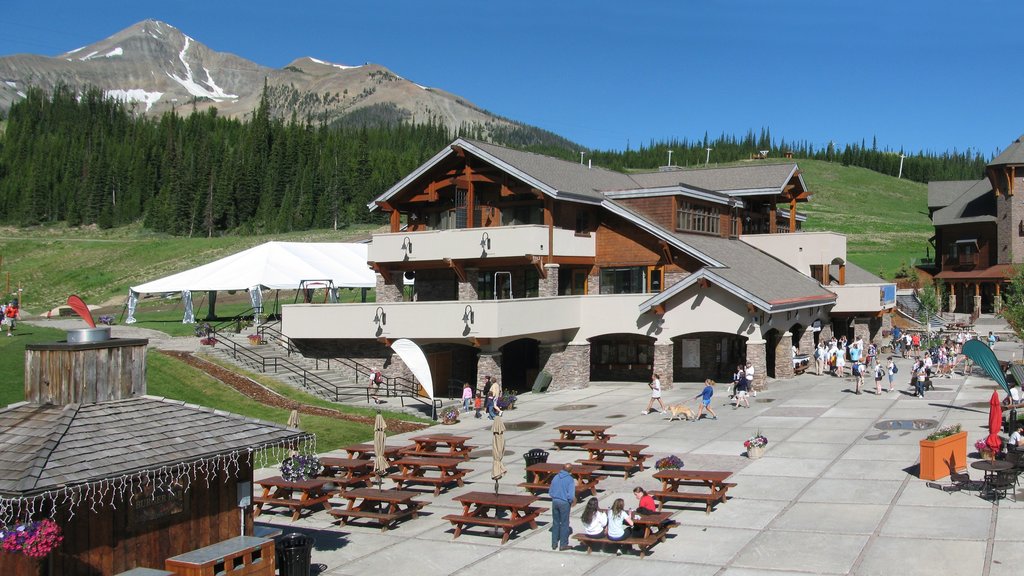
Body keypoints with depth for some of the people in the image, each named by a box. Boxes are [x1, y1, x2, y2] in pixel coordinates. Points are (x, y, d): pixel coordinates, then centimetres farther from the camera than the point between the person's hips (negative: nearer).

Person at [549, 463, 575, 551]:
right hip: (564, 503, -5)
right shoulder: (570, 479, -12)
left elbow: (550, 492, 8)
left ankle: (554, 544, 19)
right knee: (564, 524, 7)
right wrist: (571, 502, 1)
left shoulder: (556, 477, 4)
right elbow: (571, 495, -17)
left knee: (555, 523, 15)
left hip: (555, 501, 5)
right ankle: (563, 545, 12)